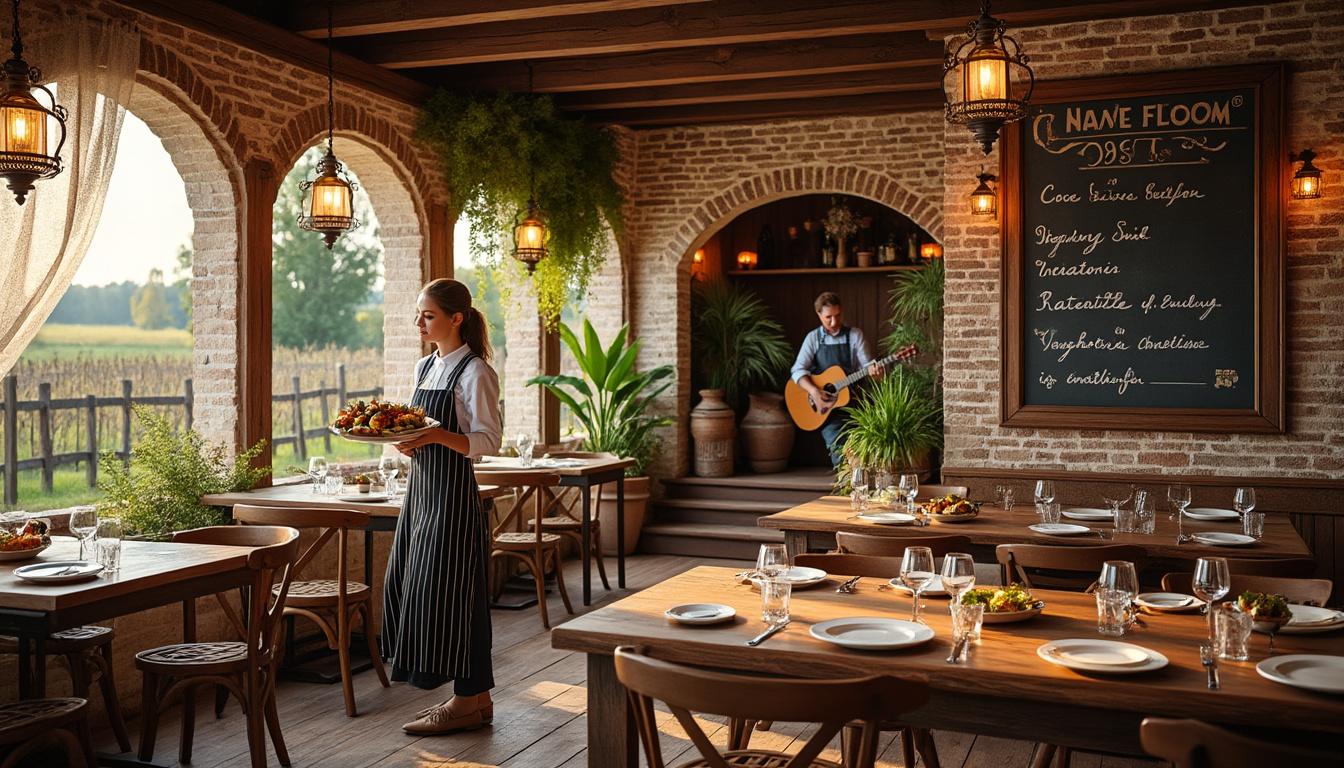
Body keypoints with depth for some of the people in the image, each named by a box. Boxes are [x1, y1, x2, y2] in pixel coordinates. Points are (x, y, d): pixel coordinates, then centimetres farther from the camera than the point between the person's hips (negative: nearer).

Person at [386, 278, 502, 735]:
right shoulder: (424, 367, 15)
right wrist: (401, 436, 0)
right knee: (412, 587, 9)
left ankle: (469, 701, 7)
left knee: (447, 590, -5)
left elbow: (487, 443, -15)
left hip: (453, 494, -9)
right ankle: (475, 697, 19)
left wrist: (437, 435, -28)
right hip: (420, 489, 9)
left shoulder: (475, 373, -10)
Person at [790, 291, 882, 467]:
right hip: (825, 405, -1)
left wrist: (873, 370, -26)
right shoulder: (813, 338, 6)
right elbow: (798, 370, -3)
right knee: (838, 446, -23)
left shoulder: (855, 335, 6)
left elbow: (865, 364, -1)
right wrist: (814, 391, -20)